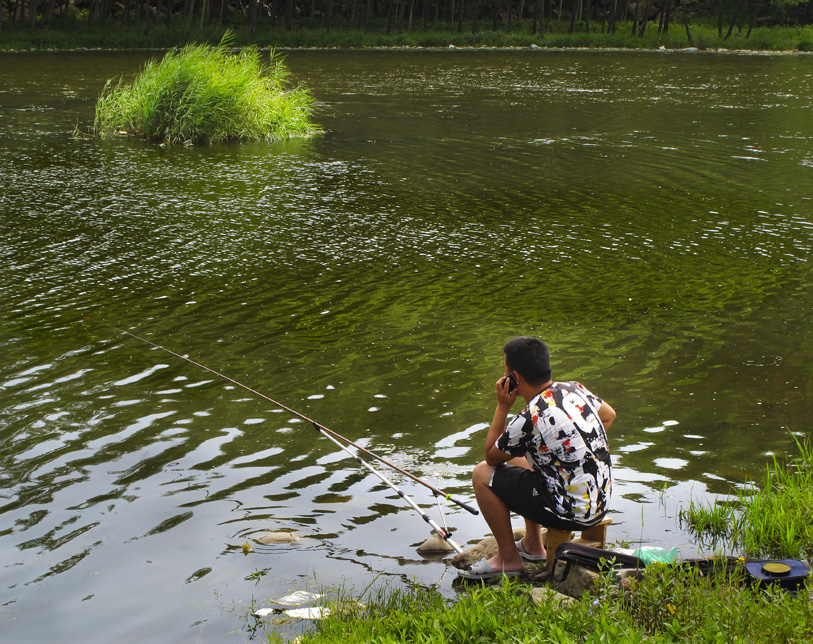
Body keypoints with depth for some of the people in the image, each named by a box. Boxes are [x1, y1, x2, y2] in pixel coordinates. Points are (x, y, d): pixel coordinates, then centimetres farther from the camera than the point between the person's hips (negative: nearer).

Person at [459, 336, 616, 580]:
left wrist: (502, 407, -4)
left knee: (483, 474, 1)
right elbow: (609, 415, 20)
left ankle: (508, 559, 12)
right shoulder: (574, 390, -2)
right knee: (518, 459, 27)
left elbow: (491, 456, -5)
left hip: (571, 513, -8)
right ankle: (532, 545, 32)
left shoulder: (528, 420, -24)